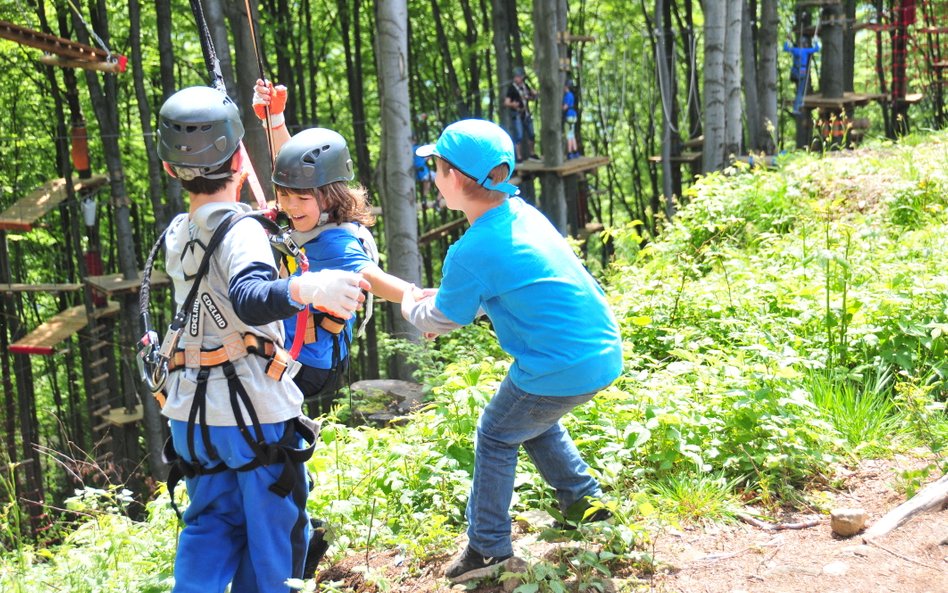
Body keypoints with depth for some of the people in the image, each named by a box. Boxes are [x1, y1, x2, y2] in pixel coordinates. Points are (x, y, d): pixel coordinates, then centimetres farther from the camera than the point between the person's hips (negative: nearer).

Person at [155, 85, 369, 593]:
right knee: (272, 529, 9)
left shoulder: (176, 234, 8)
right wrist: (303, 289, -54)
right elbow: (250, 298, -35)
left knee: (210, 522, 18)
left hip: (191, 407, 6)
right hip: (254, 405, -6)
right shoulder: (241, 229, -15)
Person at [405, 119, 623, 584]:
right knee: (534, 419, 31)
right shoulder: (522, 213, 6)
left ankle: (488, 548, 18)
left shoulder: (470, 253, -18)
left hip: (558, 369, -8)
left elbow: (443, 320, 1)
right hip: (603, 352, 8)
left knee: (496, 438, 13)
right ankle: (582, 498, 37)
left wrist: (411, 306, 21)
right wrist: (437, 299, 25)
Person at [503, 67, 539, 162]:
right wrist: (512, 104, -35)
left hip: (526, 114, 7)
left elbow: (533, 97, 23)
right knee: (519, 136, -9)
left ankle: (531, 153, 32)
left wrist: (533, 95, 0)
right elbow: (506, 103, -14)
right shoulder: (511, 88, -9)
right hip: (517, 115, -7)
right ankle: (519, 157, -4)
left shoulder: (525, 86, 11)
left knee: (531, 134, 14)